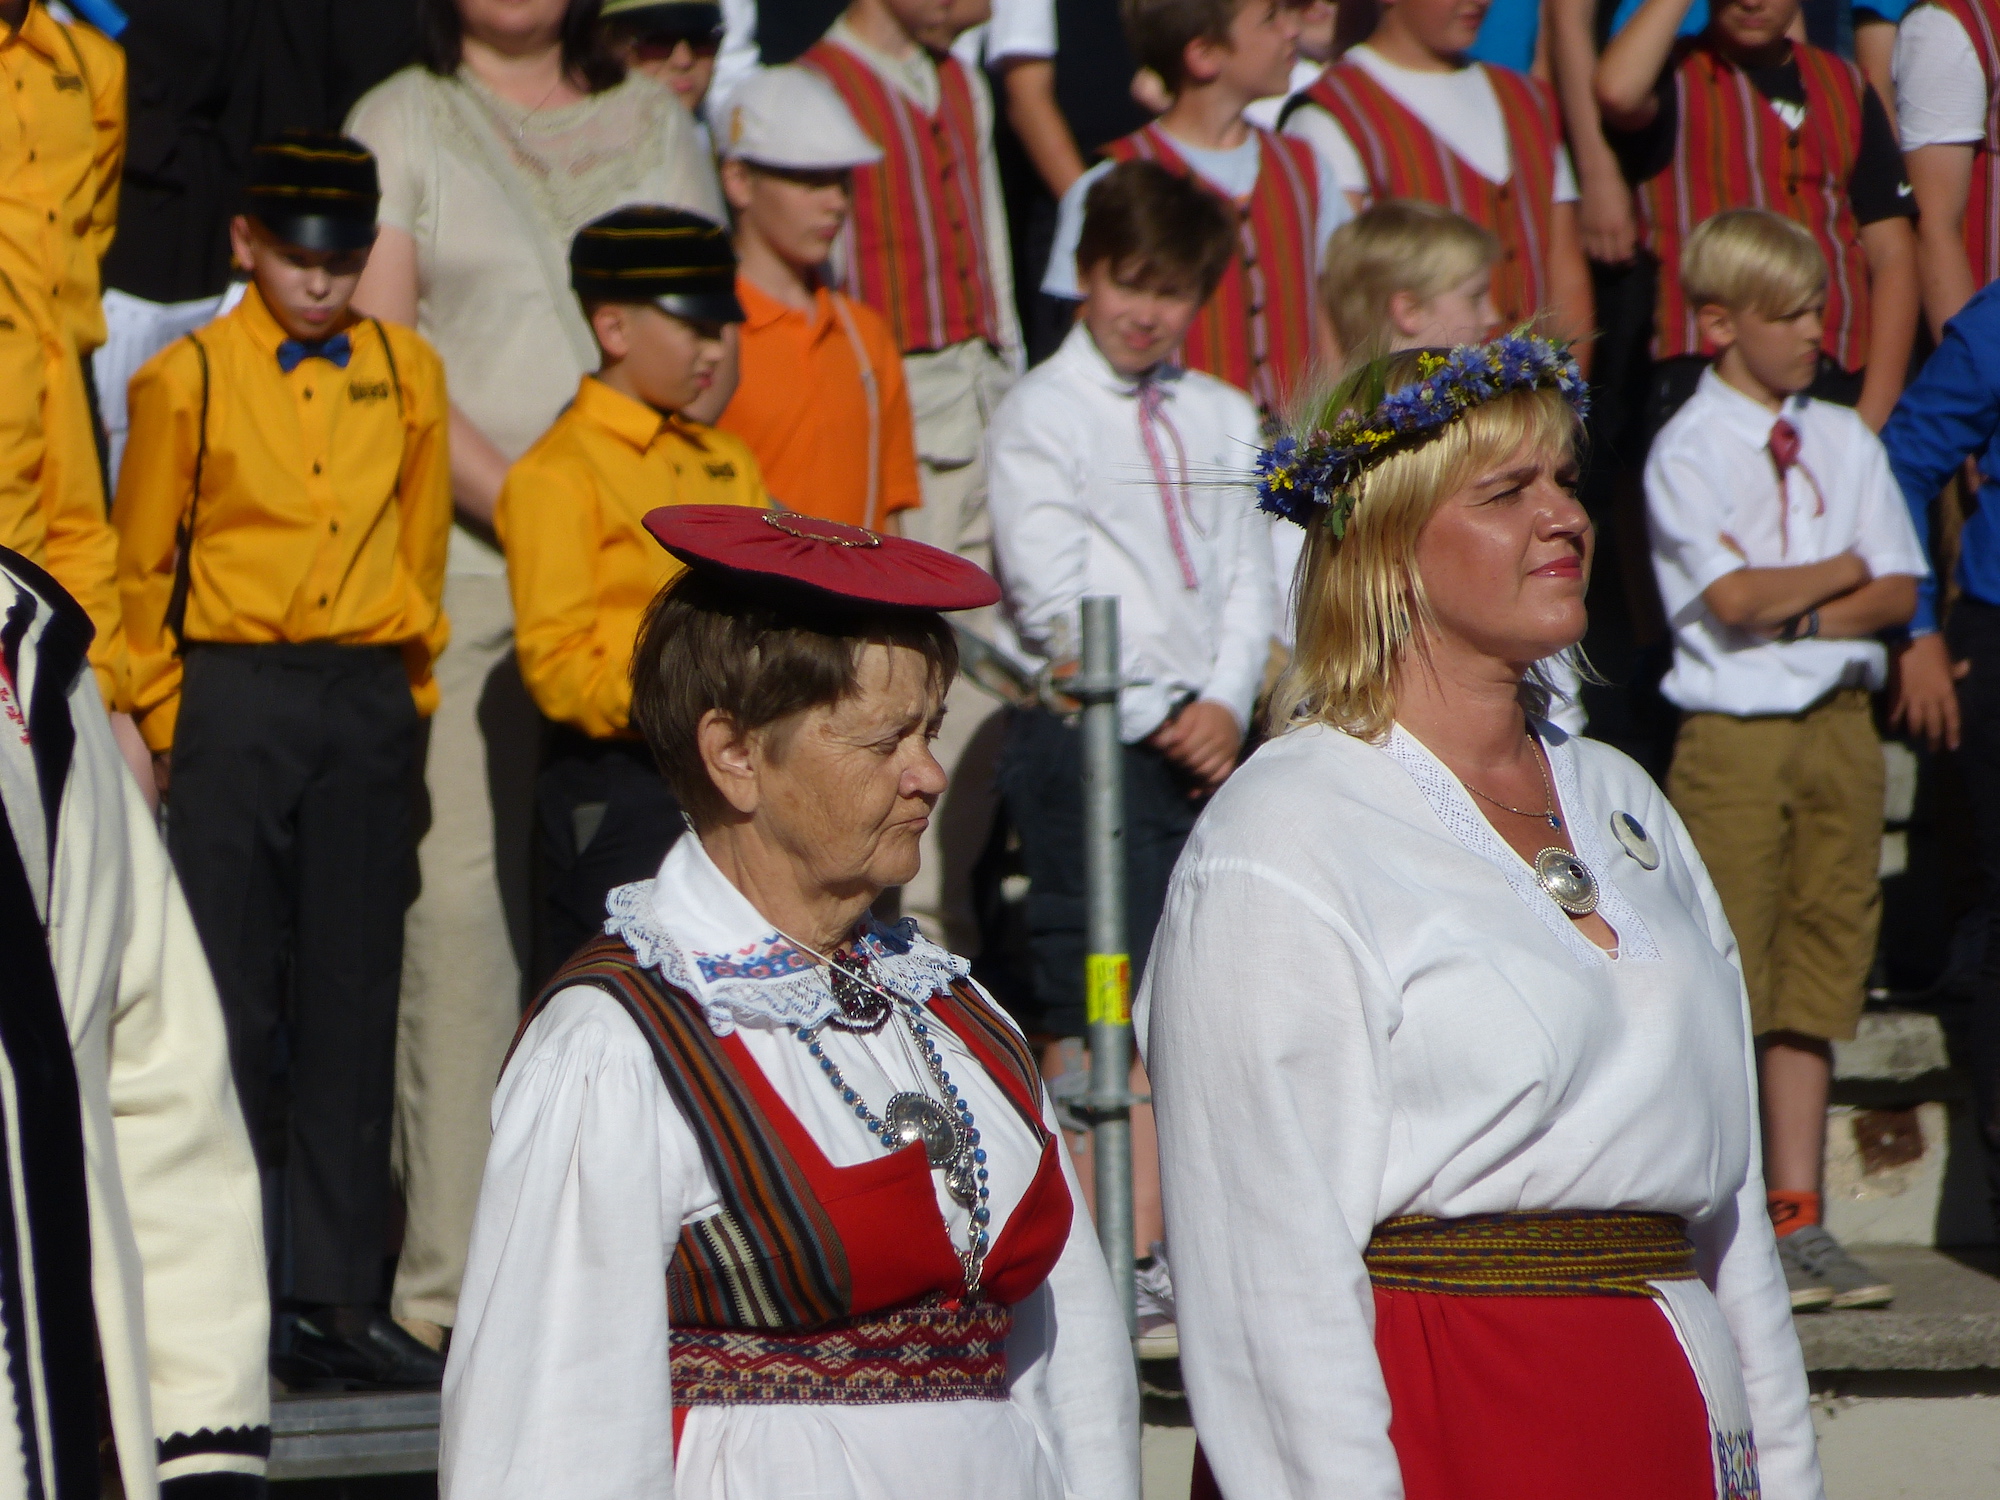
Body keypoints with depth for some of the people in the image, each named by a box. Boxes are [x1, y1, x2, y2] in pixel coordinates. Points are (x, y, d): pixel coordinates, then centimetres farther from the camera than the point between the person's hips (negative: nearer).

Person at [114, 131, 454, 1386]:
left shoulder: (408, 375, 7)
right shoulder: (187, 378, -1)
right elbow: (140, 567, 3)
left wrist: (408, 689, 10)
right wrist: (165, 721, -1)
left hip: (369, 705, 3)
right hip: (234, 698, -3)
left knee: (355, 1001, 4)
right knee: (228, 1000, -4)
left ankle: (344, 1296, 8)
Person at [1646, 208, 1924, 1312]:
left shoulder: (1845, 441, 12)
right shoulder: (1686, 451, -4)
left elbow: (1900, 592, 6)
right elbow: (1732, 598, -14)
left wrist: (1797, 609, -9)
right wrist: (1845, 571, 0)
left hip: (1840, 722, 5)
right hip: (1735, 733, -5)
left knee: (1820, 964, 5)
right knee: (1723, 979, -6)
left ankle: (1797, 1215, 10)